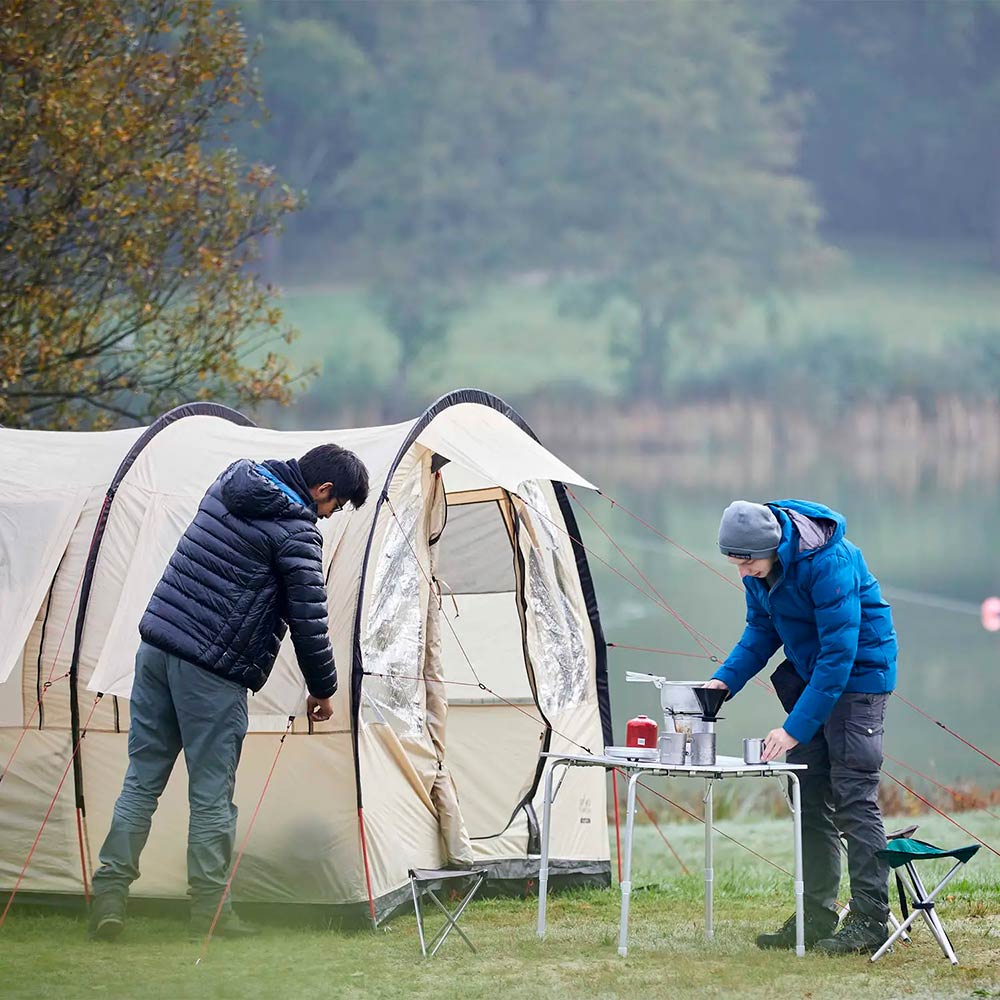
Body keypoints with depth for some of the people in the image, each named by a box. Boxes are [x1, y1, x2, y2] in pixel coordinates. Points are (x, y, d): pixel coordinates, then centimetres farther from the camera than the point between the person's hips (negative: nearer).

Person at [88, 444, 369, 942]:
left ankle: (108, 896, 6)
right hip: (213, 668, -7)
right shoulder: (296, 533, -11)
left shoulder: (230, 484, 13)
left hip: (157, 640, 7)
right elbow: (309, 621, -8)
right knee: (211, 792, 1)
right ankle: (209, 910, 4)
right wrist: (322, 690, 6)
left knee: (142, 777, 9)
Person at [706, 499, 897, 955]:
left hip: (858, 673, -8)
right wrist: (724, 680, -6)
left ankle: (869, 919, -10)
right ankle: (817, 915, 11)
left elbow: (840, 653, -29)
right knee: (810, 796, 6)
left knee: (852, 795, -12)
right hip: (811, 673, 8)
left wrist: (796, 728, -29)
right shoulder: (759, 563, -6)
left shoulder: (828, 564, -30)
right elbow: (761, 628, 9)